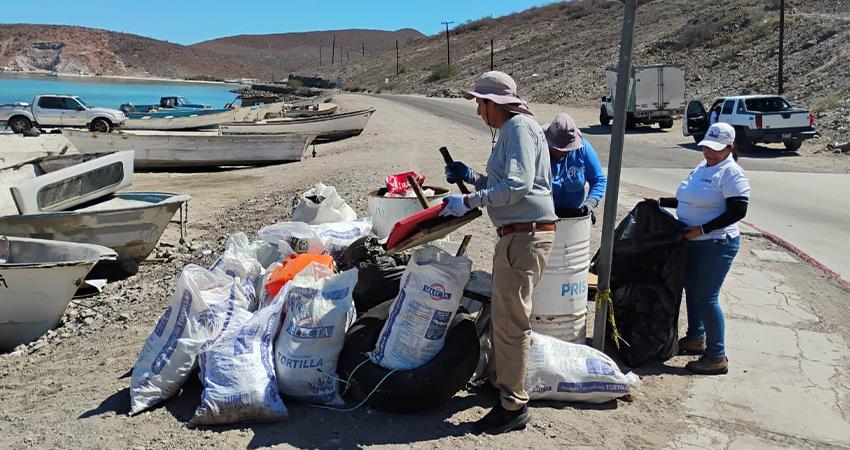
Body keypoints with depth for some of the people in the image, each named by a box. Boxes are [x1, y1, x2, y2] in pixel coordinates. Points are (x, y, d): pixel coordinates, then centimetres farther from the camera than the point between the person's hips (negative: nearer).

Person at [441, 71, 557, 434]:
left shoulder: (520, 126, -11)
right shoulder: (510, 129, 21)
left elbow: (517, 185, -23)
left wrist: (468, 202, -20)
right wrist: (470, 176, 15)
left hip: (526, 235, -11)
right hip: (516, 234, 11)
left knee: (511, 320, -5)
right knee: (502, 314, 20)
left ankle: (514, 406, 6)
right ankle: (498, 380, 37)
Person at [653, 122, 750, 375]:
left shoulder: (732, 174, -14)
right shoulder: (702, 168, 13)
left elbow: (738, 211, -21)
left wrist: (702, 229, -23)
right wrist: (660, 202, 15)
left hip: (716, 245, -9)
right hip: (692, 242, 9)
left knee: (706, 297, -7)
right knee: (692, 290, 18)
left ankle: (717, 357, 4)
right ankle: (696, 338, 36)